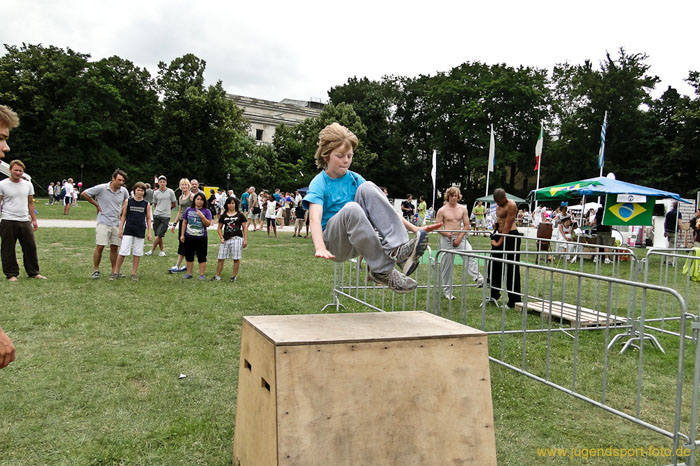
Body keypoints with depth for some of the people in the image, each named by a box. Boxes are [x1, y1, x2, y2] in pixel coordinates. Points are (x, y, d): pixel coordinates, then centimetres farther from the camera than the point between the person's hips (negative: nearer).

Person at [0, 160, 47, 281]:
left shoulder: (28, 185, 10)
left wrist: (34, 220, 11)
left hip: (25, 221, 4)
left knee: (31, 247, 6)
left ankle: (33, 272, 16)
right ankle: (11, 274, 13)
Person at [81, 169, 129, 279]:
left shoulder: (124, 191, 3)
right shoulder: (102, 188, -10)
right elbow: (84, 194, -2)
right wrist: (97, 205, -1)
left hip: (116, 223, 4)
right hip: (103, 222, -4)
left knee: (114, 248, 8)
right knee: (100, 247, -4)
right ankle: (96, 270, 7)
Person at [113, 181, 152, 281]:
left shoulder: (146, 204, 4)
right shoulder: (128, 201, 3)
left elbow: (148, 219, 8)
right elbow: (123, 216, 7)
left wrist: (149, 232, 3)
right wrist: (120, 229, 2)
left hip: (140, 231, 1)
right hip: (128, 230, -1)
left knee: (137, 253, 6)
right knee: (123, 252, -4)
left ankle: (134, 273, 16)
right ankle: (115, 272, 7)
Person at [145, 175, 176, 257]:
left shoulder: (170, 192, 0)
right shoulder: (155, 193, 5)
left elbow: (174, 204, 10)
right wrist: (158, 211, 9)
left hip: (166, 217, -2)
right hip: (156, 216, 2)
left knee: (159, 235, -9)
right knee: (158, 235, 6)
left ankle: (152, 250, 2)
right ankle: (162, 250, 17)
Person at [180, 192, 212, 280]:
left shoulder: (206, 211, -3)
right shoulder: (189, 210, 5)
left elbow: (208, 224, -9)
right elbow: (184, 222, 9)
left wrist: (202, 216, -22)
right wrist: (182, 234, 7)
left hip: (201, 237, -3)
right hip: (189, 237, 3)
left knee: (201, 256, 2)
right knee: (189, 256, 12)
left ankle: (202, 274, 8)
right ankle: (189, 273, 23)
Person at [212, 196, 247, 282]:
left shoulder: (240, 215, 3)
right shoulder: (223, 216, 9)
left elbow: (244, 228, 4)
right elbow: (219, 228, 14)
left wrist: (245, 240, -2)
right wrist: (221, 237, 0)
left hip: (237, 238, -2)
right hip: (226, 239, 2)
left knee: (236, 259, 1)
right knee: (220, 258, 2)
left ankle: (234, 276, 12)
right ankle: (217, 276, 12)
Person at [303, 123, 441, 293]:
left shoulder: (354, 179, 7)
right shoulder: (319, 183, -7)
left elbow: (381, 207, 3)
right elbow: (315, 217, -25)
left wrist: (414, 228, -10)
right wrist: (320, 248, -45)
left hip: (358, 238, 4)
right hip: (334, 243, -4)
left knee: (367, 188, -19)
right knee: (351, 208, -36)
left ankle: (398, 248, -32)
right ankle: (382, 270, -31)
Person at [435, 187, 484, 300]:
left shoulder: (463, 209, 5)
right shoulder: (442, 210, -1)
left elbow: (466, 225, 6)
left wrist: (459, 238, -7)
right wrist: (447, 234, -18)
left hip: (460, 238, 2)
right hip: (446, 239, -2)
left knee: (470, 256, -25)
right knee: (447, 265, 3)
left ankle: (478, 279, -32)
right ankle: (447, 292, 14)